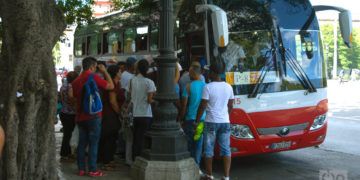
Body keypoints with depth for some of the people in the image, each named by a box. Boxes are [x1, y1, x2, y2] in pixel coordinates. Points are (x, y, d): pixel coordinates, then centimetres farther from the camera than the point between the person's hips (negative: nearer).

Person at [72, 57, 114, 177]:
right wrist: (104, 72, 2)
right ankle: (92, 170, 1)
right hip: (93, 116, -6)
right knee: (93, 143, -1)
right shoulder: (93, 77, -12)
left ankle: (81, 169, 15)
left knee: (82, 143, 11)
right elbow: (111, 86, -7)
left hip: (80, 116, 6)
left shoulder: (76, 81, 8)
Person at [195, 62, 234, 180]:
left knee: (209, 149, 8)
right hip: (225, 122, 4)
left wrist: (197, 121, -2)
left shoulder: (208, 87, -11)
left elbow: (202, 106, -11)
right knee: (226, 149, 8)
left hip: (211, 122, -4)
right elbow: (230, 106, 12)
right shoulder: (228, 87, 5)